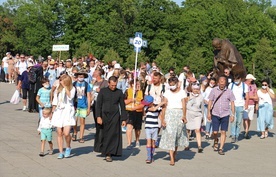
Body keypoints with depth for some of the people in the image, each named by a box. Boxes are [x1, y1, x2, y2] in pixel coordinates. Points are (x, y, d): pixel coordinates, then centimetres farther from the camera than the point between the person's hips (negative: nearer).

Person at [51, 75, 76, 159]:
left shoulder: (72, 89, 1)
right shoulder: (58, 89, 10)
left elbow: (70, 96, -18)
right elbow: (55, 102, 16)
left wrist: (65, 86, -18)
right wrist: (53, 111, 13)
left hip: (68, 112, -3)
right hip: (58, 112, 4)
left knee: (66, 133, -14)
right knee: (59, 133, 1)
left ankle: (68, 147, 13)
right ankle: (61, 152, 9)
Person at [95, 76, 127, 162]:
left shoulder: (119, 92, 3)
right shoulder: (103, 91, 1)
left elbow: (122, 107, 6)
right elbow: (98, 104, 0)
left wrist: (123, 119, 1)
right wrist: (98, 116, -10)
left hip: (115, 117, 0)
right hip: (104, 116, 0)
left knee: (113, 135, -4)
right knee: (103, 135, 4)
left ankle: (108, 154, 3)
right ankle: (103, 150, 25)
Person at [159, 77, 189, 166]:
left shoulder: (182, 92, 0)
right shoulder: (167, 93, 6)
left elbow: (183, 105, -13)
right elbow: (164, 106, 1)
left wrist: (183, 116, -29)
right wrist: (163, 119, -8)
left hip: (179, 114, 0)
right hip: (169, 114, 0)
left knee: (178, 135, 7)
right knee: (169, 134, -7)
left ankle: (174, 154, 27)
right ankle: (172, 158, -9)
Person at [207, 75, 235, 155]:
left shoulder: (229, 91, 0)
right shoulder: (214, 90, 0)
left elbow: (232, 103, 4)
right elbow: (210, 101, 5)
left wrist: (233, 114, -2)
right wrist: (209, 112, 2)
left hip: (225, 114, 0)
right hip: (215, 114, 0)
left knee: (223, 132, -2)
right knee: (215, 132, -1)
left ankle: (221, 149, 5)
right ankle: (216, 142, 30)